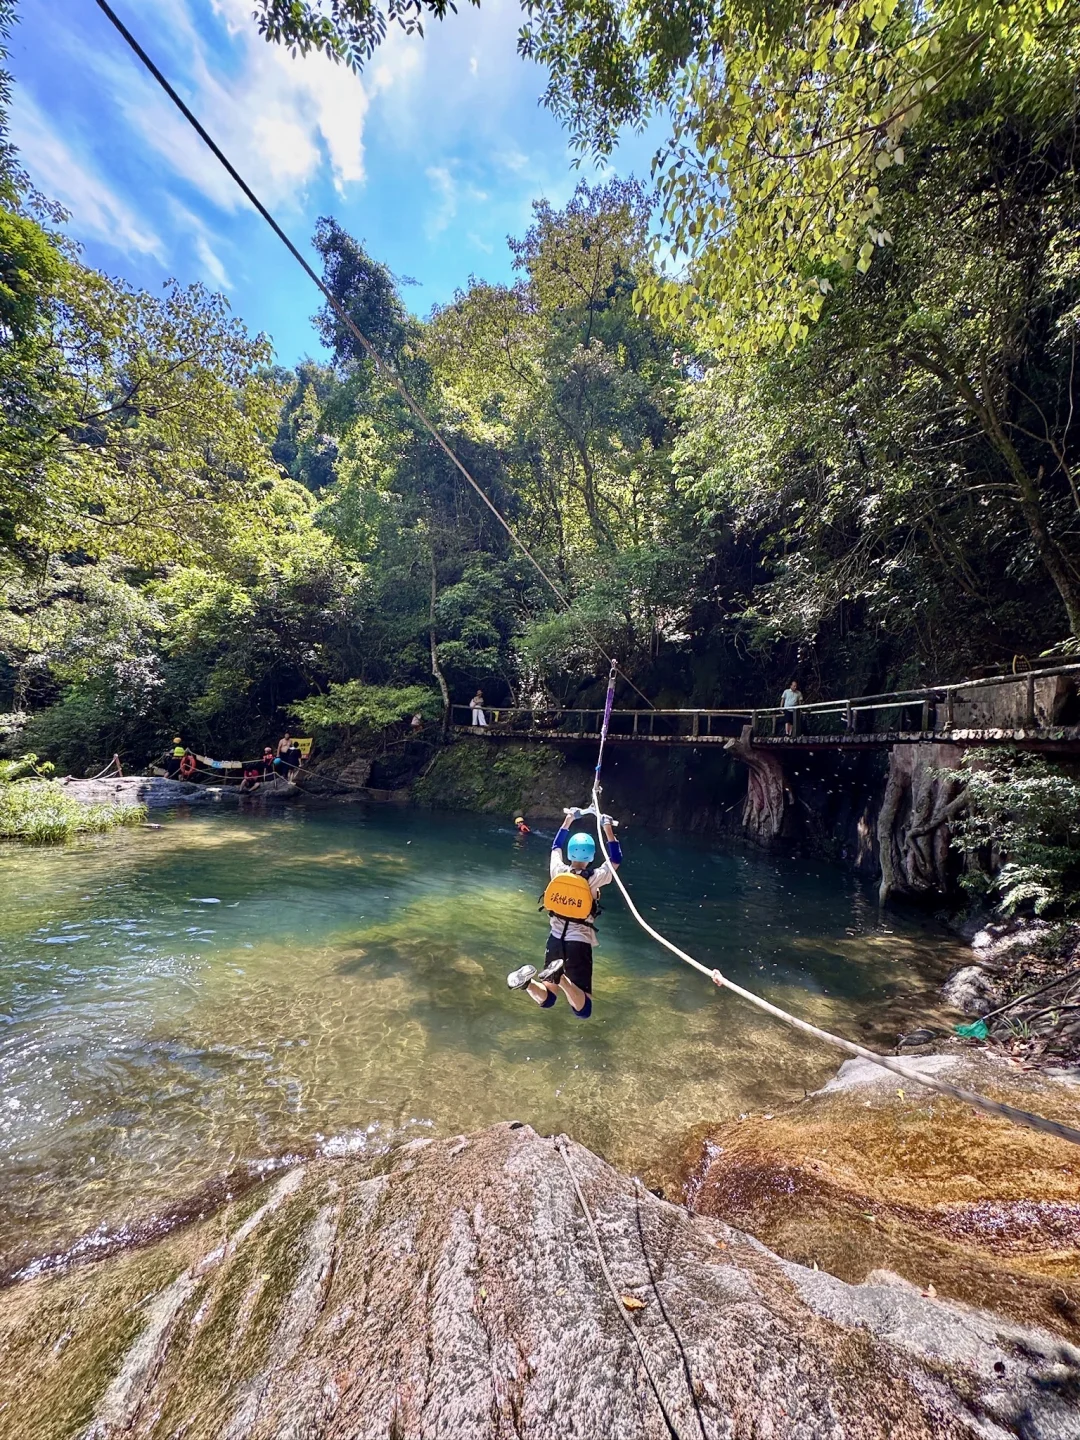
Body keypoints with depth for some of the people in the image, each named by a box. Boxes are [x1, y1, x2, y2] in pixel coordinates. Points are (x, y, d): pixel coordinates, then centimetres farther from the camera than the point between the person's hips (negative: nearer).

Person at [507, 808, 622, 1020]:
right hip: (579, 944, -4)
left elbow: (555, 846, 15)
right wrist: (608, 829, 3)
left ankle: (528, 981, -19)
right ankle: (561, 978, -31)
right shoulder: (595, 878, -13)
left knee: (546, 1001, 16)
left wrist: (567, 820, 21)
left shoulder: (558, 871, -5)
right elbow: (616, 859, 3)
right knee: (583, 1011, -1)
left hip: (556, 940, 4)